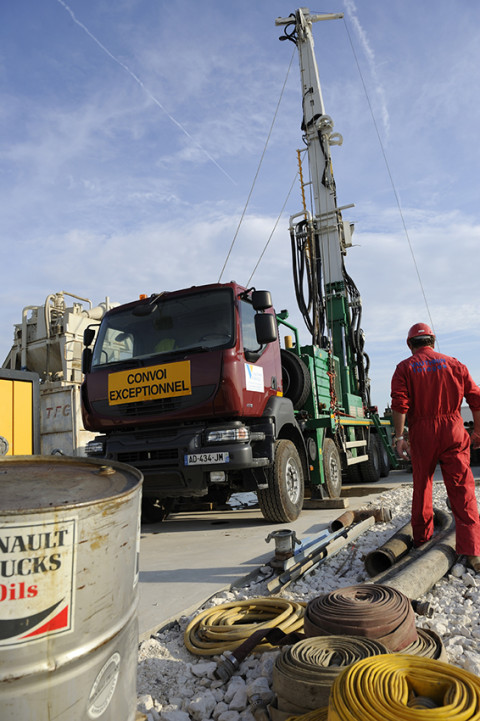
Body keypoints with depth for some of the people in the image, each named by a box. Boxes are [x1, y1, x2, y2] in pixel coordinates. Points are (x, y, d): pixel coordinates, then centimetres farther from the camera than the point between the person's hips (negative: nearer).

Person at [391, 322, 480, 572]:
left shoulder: (405, 368, 0)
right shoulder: (454, 364, 8)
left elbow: (399, 405, -12)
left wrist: (399, 436, -10)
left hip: (421, 433, -1)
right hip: (453, 432, 1)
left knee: (421, 485, 15)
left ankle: (421, 537, 28)